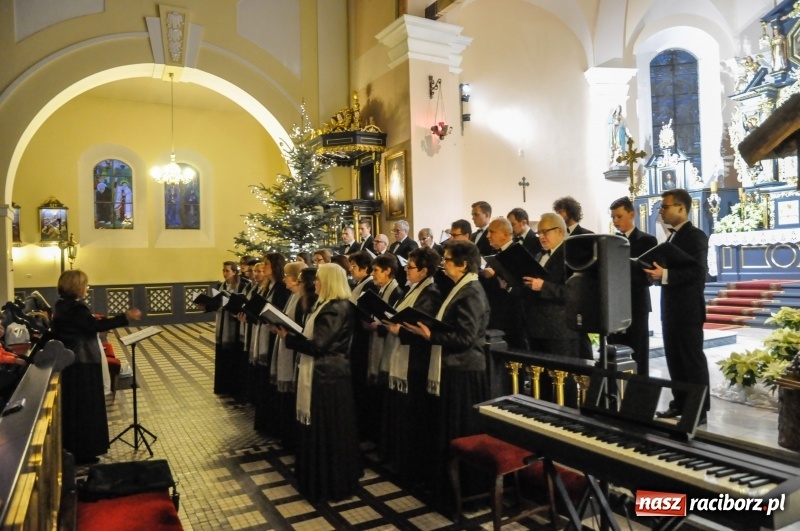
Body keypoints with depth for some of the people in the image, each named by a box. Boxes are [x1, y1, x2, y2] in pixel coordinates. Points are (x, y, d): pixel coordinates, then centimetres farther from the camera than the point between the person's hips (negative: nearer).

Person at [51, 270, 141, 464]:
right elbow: (96, 325, -29)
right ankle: (82, 452, 6)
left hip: (70, 362, 10)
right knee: (84, 407, -1)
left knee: (73, 407, 17)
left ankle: (72, 449, 27)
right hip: (82, 364, -10)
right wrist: (126, 317, -32)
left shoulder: (63, 306, 11)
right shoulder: (76, 307, -20)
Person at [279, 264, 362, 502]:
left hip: (326, 376, -10)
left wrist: (287, 336, -12)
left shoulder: (335, 309, -21)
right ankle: (323, 477, 33)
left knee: (325, 429, 2)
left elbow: (317, 346, -23)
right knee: (319, 427, 19)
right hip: (326, 373, 10)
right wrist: (293, 333, 4)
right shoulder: (330, 306, 11)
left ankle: (329, 484, 16)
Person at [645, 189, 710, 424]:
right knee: (674, 359, 14)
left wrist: (665, 275, -28)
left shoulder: (695, 236, -11)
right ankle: (680, 403, 24)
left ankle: (699, 410, 10)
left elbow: (698, 271, -21)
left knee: (693, 360, 0)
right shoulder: (673, 237, 17)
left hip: (688, 309, -9)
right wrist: (656, 273, 2)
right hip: (671, 308, 9)